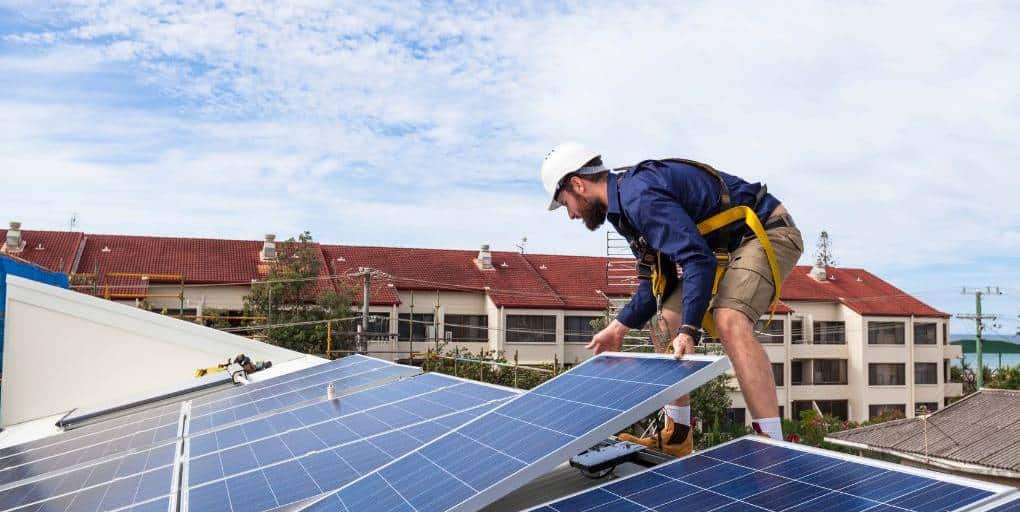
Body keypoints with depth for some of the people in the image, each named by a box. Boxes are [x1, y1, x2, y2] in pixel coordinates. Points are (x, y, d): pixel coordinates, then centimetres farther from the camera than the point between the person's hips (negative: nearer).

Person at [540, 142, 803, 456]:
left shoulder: (640, 196, -25)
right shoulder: (627, 204, 8)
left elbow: (699, 260, -33)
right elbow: (659, 281, 12)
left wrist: (688, 331, -36)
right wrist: (619, 328, 8)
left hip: (767, 233, -11)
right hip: (729, 246, 11)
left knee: (729, 321, -33)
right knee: (668, 319, 8)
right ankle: (677, 437, 12)